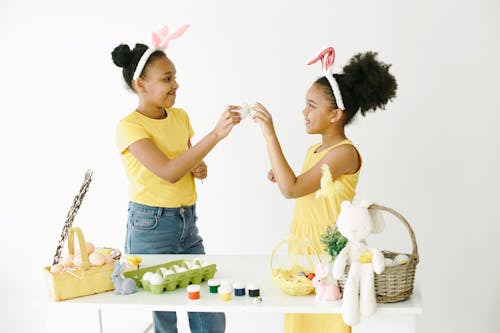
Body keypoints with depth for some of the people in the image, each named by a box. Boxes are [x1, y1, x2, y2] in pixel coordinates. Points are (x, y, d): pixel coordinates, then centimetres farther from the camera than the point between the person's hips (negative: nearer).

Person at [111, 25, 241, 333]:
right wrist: (216, 134, -32)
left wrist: (198, 168, -3)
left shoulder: (181, 117, 7)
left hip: (188, 223, 6)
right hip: (151, 227, -6)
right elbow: (168, 172, -28)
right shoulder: (129, 126, -14)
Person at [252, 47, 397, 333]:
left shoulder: (345, 153, -17)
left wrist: (270, 135, -25)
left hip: (327, 247, -8)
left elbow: (291, 189, -26)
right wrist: (283, 176, 3)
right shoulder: (314, 151, 9)